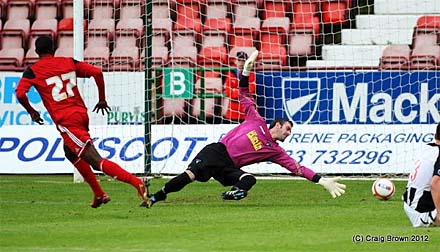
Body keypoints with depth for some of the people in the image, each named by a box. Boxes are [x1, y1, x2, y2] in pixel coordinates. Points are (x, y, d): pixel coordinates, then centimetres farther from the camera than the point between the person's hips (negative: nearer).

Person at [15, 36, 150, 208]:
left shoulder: (32, 71, 2)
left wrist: (31, 111, 5)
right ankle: (98, 194, 27)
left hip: (65, 121, -6)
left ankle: (136, 182, -30)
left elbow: (20, 93, -12)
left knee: (96, 161, -13)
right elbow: (97, 72, 4)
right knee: (71, 153, 31)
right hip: (82, 114, 6)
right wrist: (102, 100, 15)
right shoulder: (69, 63, 13)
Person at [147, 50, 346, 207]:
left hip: (229, 167, 3)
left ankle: (233, 192, -51)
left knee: (249, 180, -28)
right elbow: (245, 97, 14)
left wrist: (323, 181, 2)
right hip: (215, 152, -3)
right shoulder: (257, 122, 13)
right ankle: (155, 198, -19)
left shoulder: (276, 152, 15)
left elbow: (297, 168, 10)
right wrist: (246, 72, 3)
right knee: (191, 174, -23)